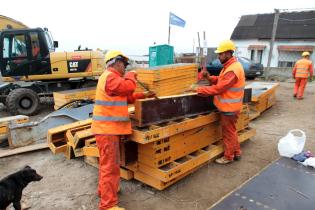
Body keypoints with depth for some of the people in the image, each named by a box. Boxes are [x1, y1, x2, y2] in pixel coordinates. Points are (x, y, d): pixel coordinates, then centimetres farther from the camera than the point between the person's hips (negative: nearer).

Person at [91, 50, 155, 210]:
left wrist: (144, 95, 15)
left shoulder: (112, 77, 20)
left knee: (107, 163, 24)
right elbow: (129, 87, -27)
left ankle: (104, 189, 41)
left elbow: (126, 97, 21)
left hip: (110, 127, 11)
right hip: (107, 128, -11)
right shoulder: (110, 77, -16)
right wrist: (131, 76, -6)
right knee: (110, 165, -6)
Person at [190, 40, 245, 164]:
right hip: (228, 106, 10)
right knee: (231, 131, 21)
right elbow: (220, 81, 13)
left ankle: (228, 157, 22)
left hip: (229, 108, -10)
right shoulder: (229, 66, 8)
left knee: (228, 133, 5)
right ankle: (236, 153, 36)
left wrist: (198, 89, -25)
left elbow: (218, 88, -28)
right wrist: (209, 77, -6)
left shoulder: (233, 70, -26)